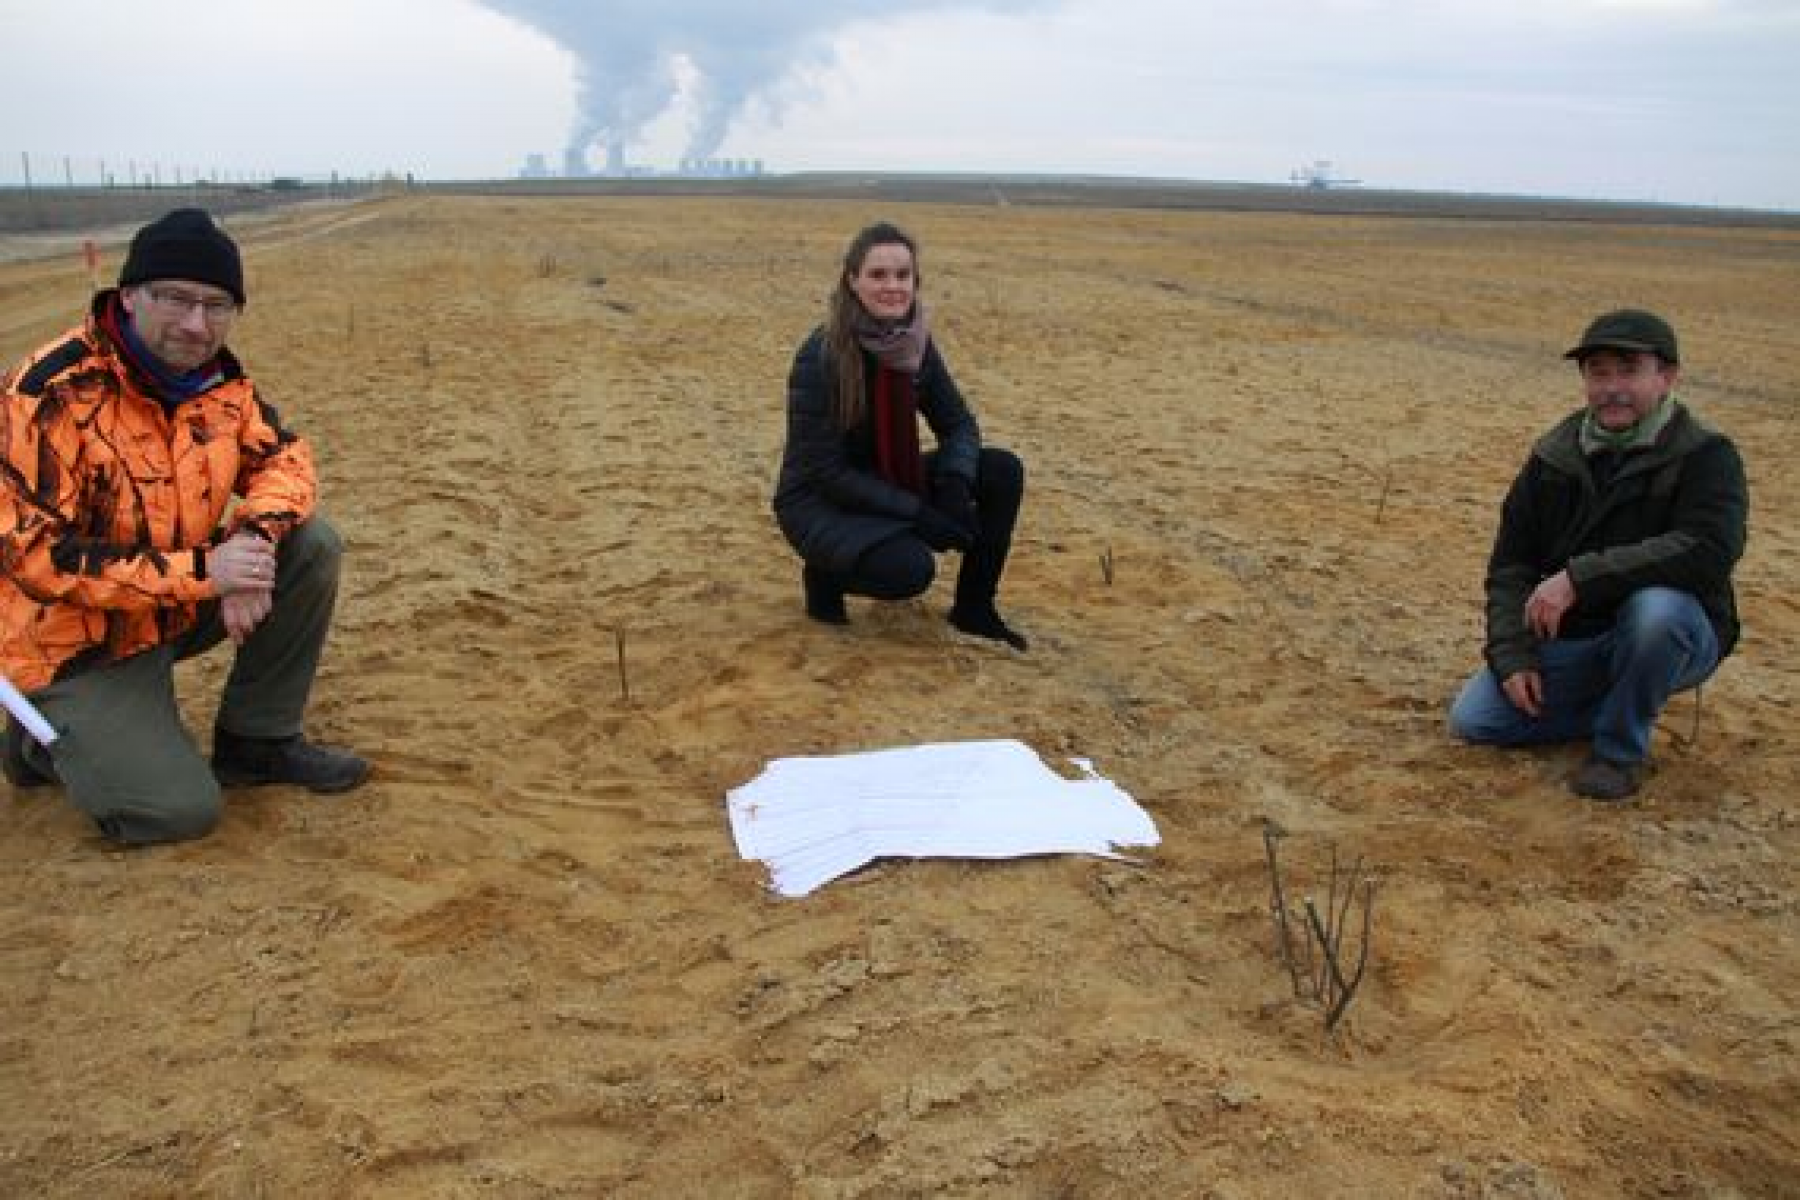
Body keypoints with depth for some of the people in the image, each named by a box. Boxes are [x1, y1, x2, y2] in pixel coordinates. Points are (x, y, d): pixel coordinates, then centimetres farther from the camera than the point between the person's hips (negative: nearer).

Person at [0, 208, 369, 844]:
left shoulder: (217, 373, -6)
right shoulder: (55, 393, -26)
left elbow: (283, 457, 0)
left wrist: (252, 537, -23)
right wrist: (198, 571, -32)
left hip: (181, 603, 7)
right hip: (76, 644, -6)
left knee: (311, 546, -12)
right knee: (182, 809, -17)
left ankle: (257, 741, 4)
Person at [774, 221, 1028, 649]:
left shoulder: (916, 342, -7)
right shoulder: (820, 357, -25)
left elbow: (958, 422, 0)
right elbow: (825, 472, -24)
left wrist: (955, 483, -22)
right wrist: (917, 512, -26)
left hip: (889, 484, 6)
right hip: (818, 501, -6)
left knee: (1003, 470, -11)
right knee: (911, 569, -33)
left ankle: (974, 608, 2)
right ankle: (823, 574, 0)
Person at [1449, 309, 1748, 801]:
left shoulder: (1705, 456, -13)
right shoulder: (1554, 456, 2)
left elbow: (1708, 551, -31)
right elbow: (1510, 564, 4)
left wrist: (1579, 579, -36)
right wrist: (1513, 657, -8)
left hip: (1667, 638, -4)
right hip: (1567, 641, 5)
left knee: (1658, 607, -38)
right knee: (1472, 719, -10)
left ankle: (1623, 748, -13)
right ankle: (1615, 704, 13)